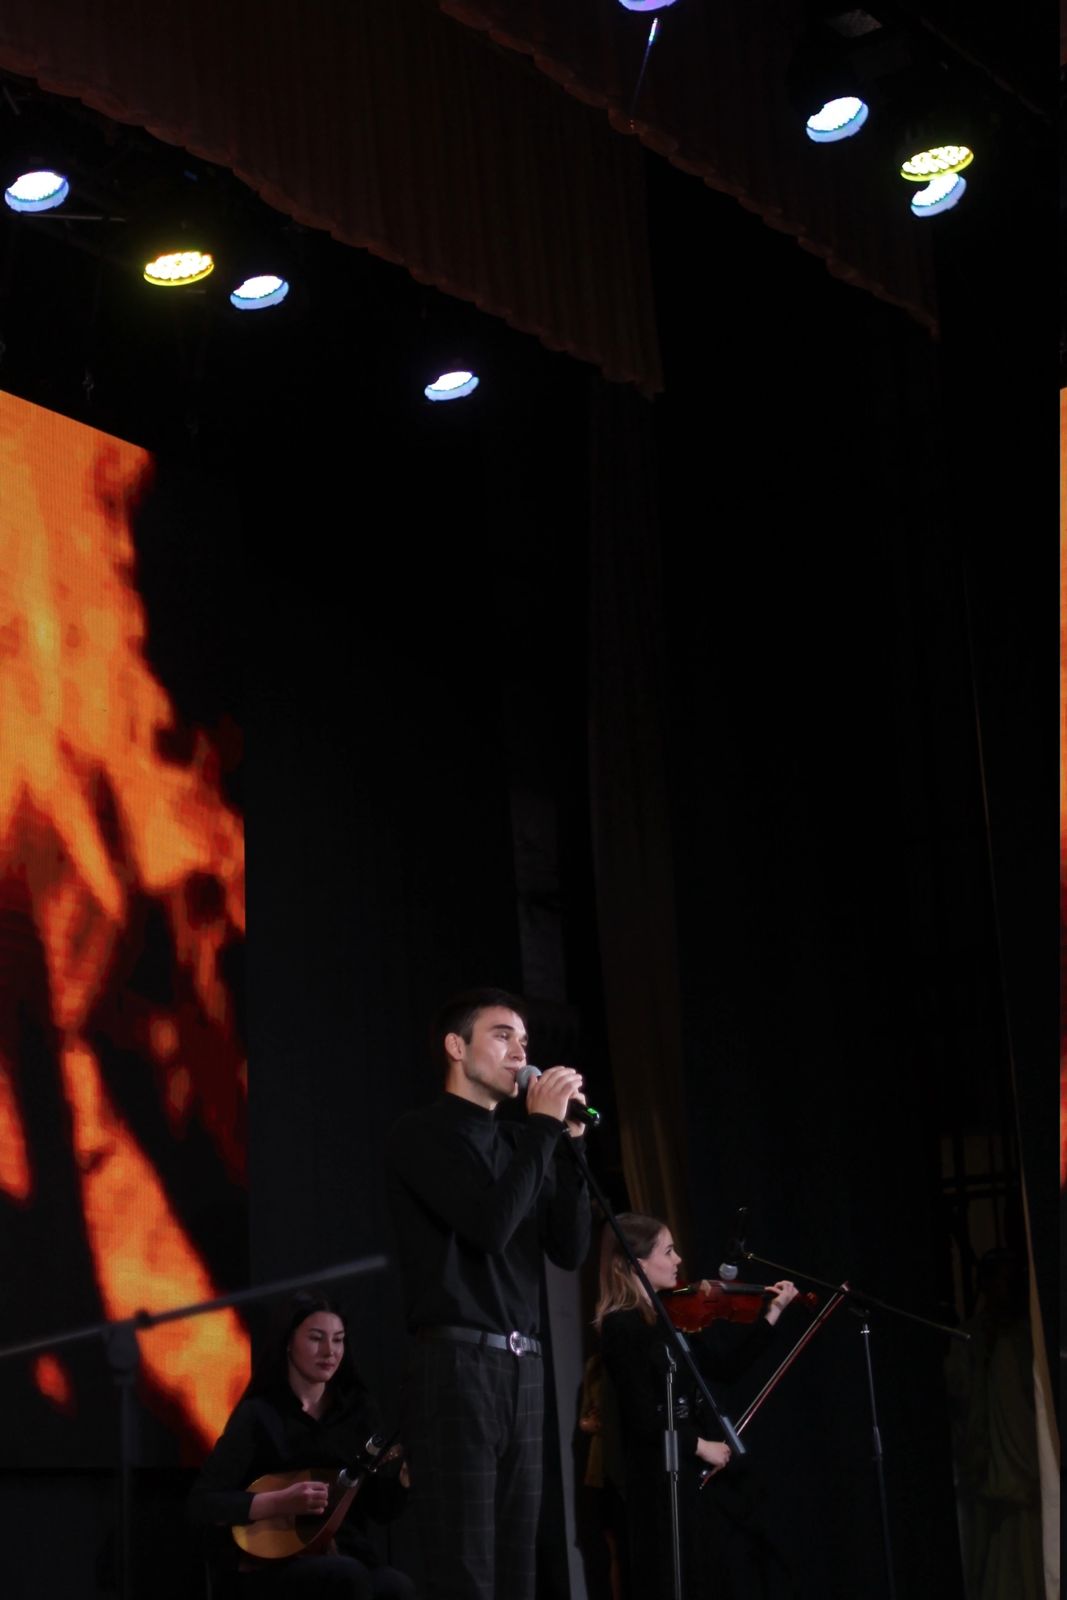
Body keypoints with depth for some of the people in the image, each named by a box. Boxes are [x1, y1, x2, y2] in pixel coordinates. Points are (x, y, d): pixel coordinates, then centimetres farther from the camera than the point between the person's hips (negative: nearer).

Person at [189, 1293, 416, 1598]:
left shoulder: (359, 1410, 12)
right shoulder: (259, 1415, 0)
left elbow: (383, 1509, 9)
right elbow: (202, 1505, -7)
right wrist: (281, 1503, -19)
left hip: (346, 1556, 3)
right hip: (271, 1565, -3)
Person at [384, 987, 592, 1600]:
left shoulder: (518, 1143, 18)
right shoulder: (424, 1134, -3)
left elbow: (571, 1249, 11)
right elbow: (490, 1225, -17)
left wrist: (567, 1142, 3)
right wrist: (543, 1126, -9)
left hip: (524, 1366, 7)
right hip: (457, 1363, -7)